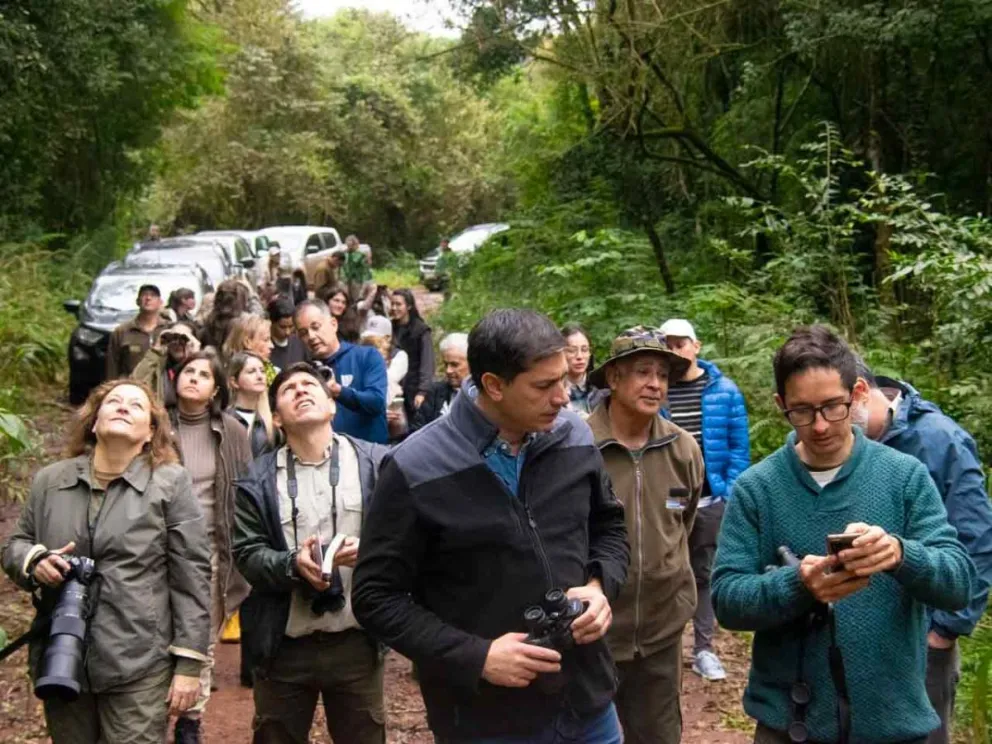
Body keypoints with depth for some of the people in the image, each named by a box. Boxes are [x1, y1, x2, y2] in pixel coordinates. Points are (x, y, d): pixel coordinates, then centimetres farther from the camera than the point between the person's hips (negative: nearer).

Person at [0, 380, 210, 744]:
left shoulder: (170, 483, -2)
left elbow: (191, 577, -4)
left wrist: (189, 664, -7)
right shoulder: (49, 480, 8)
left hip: (138, 663, -3)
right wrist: (34, 561, -7)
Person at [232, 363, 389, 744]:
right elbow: (247, 553, -4)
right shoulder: (258, 479, 1)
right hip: (284, 645, 0)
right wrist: (292, 564, -22)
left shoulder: (375, 462, 0)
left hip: (357, 640, 0)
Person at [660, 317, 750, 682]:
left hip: (711, 499, 1)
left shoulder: (724, 390, -1)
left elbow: (739, 446, 0)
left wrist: (729, 492, -7)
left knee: (705, 573, 10)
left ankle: (703, 649, 19)